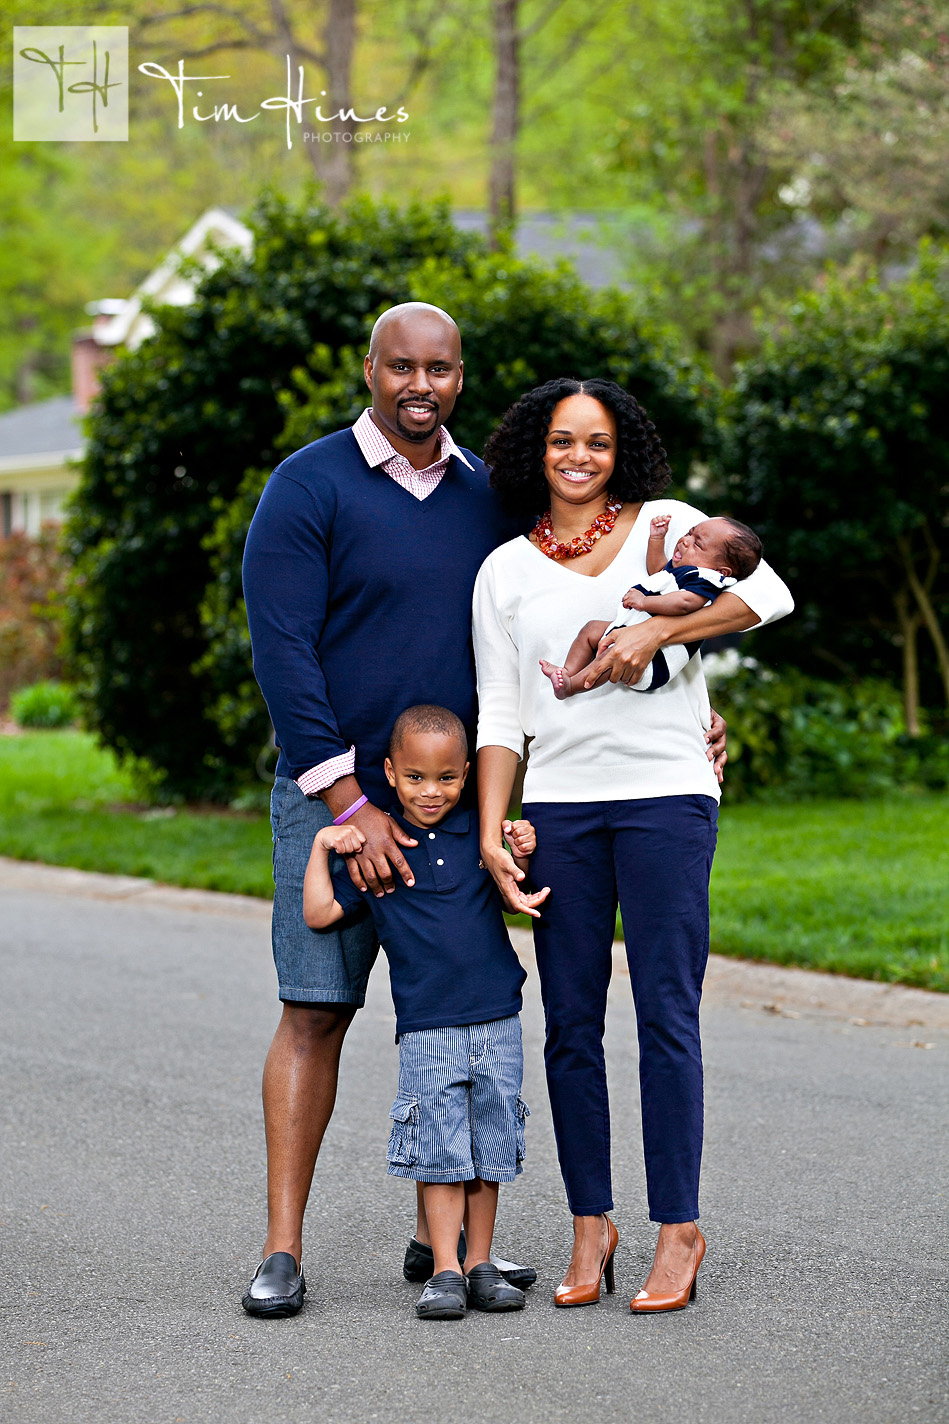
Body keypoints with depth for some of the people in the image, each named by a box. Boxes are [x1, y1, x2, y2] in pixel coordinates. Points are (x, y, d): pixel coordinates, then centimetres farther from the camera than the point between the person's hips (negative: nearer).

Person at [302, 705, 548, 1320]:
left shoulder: (480, 832, 5)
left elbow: (516, 898, 16)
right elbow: (320, 913, 1)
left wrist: (523, 855, -2)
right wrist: (321, 847, -6)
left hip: (497, 1022, 2)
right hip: (427, 1029, -2)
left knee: (491, 1147, 7)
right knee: (442, 1151, -4)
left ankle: (481, 1264, 15)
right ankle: (445, 1271, 0)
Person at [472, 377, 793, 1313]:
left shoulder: (666, 525, 8)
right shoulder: (506, 571, 13)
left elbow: (770, 595, -5)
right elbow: (498, 716, 11)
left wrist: (656, 632, -14)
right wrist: (491, 833, 1)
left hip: (666, 793, -3)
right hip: (560, 803, 3)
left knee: (666, 1016, -5)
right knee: (570, 1023, 3)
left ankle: (678, 1228, 2)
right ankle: (590, 1225, 13)